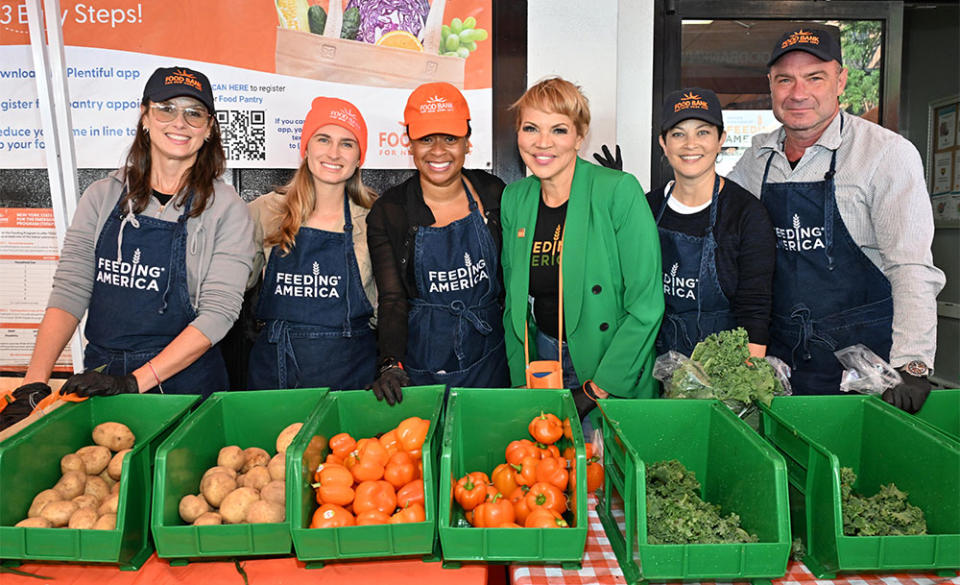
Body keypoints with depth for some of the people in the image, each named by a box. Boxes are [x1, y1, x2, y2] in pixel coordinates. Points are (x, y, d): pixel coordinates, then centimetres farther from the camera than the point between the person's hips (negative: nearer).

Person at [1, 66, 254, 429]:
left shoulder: (226, 209, -8)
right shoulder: (102, 197, 4)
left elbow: (219, 311, -14)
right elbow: (70, 290, -2)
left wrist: (134, 382, -20)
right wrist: (34, 382, -14)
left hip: (185, 379, -3)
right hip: (99, 378, 3)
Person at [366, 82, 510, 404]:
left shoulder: (492, 193, -2)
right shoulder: (388, 212, -8)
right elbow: (392, 299, -9)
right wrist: (390, 364, -24)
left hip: (489, 360, 2)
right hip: (422, 365, -2)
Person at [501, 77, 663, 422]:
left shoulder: (619, 191, -17)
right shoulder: (515, 198, -1)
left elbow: (646, 305, -17)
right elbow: (514, 300, 7)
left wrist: (599, 389, -17)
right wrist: (520, 382, 1)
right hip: (542, 355, 4)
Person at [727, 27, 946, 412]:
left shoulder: (888, 153, -10)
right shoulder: (758, 155, 5)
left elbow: (911, 267, -16)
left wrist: (912, 366, -24)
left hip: (864, 350, -4)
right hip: (780, 348, 4)